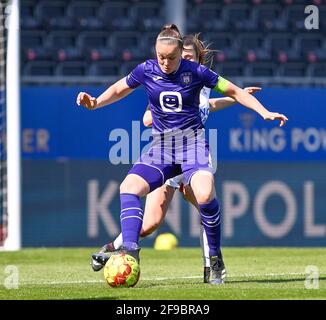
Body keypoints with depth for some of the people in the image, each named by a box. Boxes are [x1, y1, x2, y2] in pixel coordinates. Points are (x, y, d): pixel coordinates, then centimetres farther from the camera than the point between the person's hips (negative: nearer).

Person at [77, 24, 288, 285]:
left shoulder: (196, 72, -7)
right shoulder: (146, 71, 0)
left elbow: (234, 91, 3)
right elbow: (119, 90, 17)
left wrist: (265, 113, -5)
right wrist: (95, 102, -1)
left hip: (192, 142, -3)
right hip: (161, 146, 3)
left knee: (205, 194, -29)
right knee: (129, 187, -22)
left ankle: (216, 260, -11)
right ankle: (130, 251, -25)